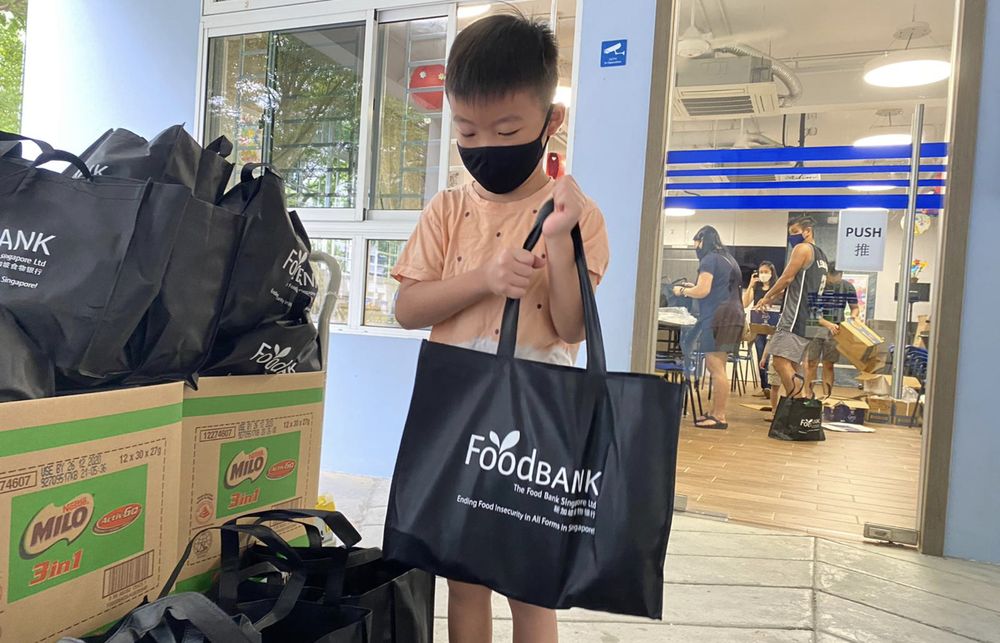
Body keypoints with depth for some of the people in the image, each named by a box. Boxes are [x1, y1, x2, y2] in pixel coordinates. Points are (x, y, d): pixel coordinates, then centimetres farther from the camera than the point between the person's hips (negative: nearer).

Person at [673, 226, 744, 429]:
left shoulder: (710, 259, -7)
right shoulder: (727, 259, 21)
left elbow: (703, 291, -14)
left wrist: (683, 290, 3)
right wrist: (694, 287, 23)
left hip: (717, 317, -10)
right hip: (729, 315, 10)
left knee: (717, 368, -9)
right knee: (714, 367, 10)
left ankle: (719, 417, -8)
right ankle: (715, 413, 12)